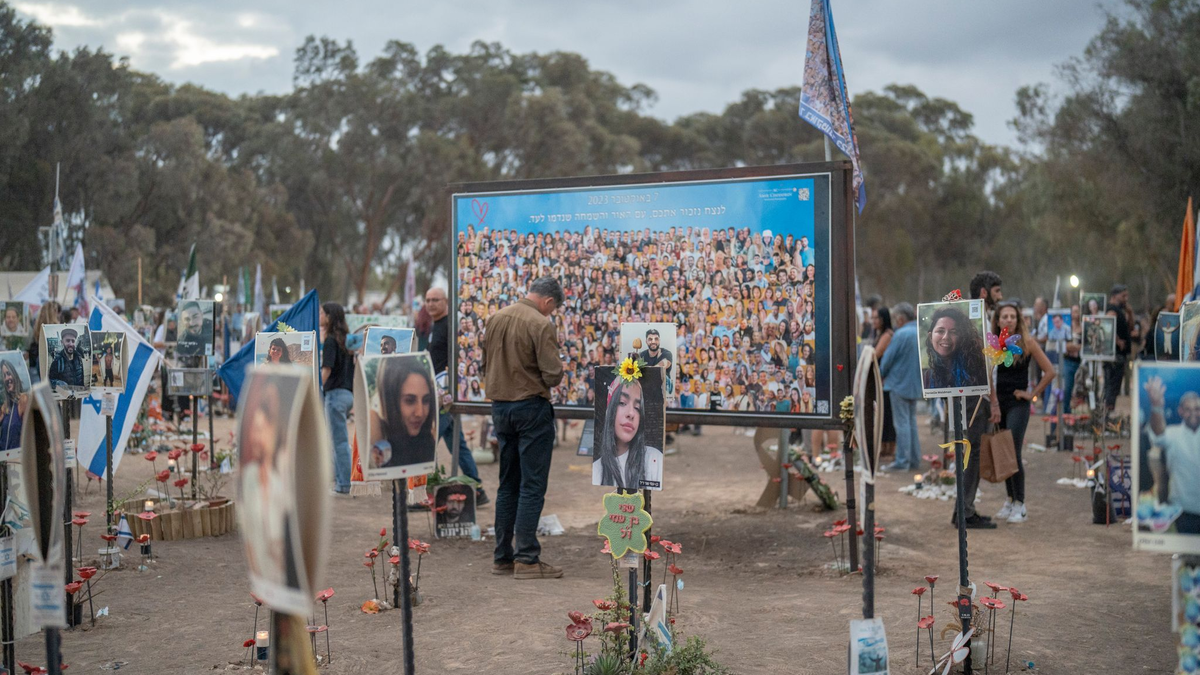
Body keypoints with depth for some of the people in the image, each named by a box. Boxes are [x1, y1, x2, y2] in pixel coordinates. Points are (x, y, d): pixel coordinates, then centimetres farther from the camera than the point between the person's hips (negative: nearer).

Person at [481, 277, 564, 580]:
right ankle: (526, 558, 0)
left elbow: (485, 363, 14)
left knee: (507, 484, 14)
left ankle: (502, 555, 18)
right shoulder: (541, 324, -15)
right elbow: (552, 374, -17)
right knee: (532, 486, -1)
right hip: (531, 407, -7)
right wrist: (556, 374, 3)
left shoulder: (496, 318, 7)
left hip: (500, 405, 7)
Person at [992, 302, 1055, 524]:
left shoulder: (1026, 342, -7)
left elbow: (1049, 371, -6)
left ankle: (1020, 505, -3)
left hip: (1017, 403, -4)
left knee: (1013, 453, -10)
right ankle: (1009, 500, 20)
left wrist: (1033, 394, -5)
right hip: (997, 402, 4)